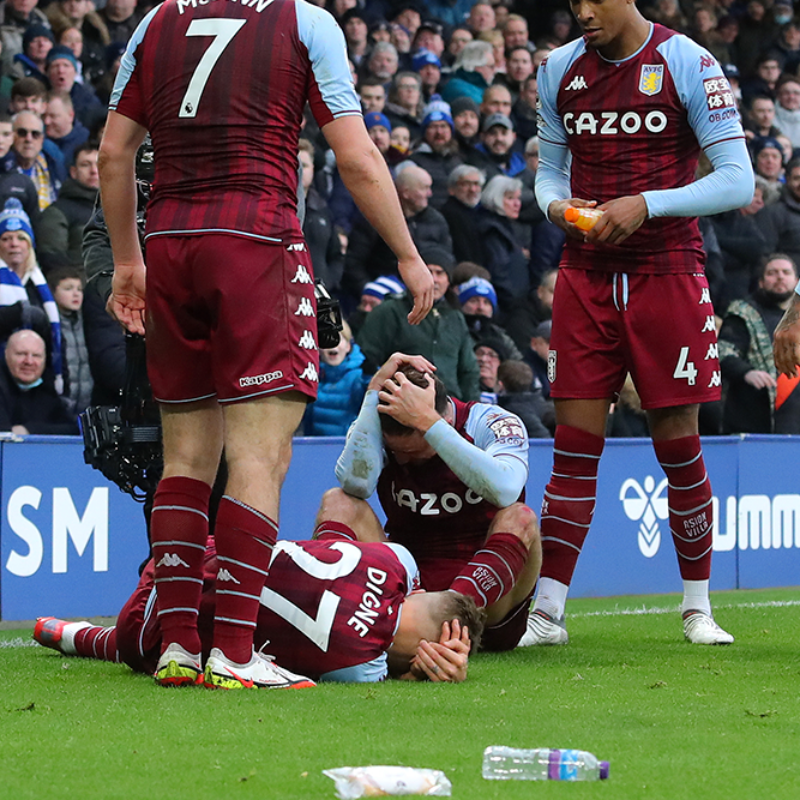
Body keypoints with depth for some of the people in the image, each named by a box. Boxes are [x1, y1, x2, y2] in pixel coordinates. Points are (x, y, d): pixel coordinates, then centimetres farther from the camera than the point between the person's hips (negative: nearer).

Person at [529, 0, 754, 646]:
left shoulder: (687, 64, -7)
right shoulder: (560, 70, 8)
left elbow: (737, 180, -9)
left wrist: (647, 204, -19)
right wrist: (557, 205, -5)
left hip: (668, 272, -3)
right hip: (586, 274, 3)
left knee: (678, 440, 2)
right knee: (576, 441, -1)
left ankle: (698, 608, 16)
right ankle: (546, 612, 1)